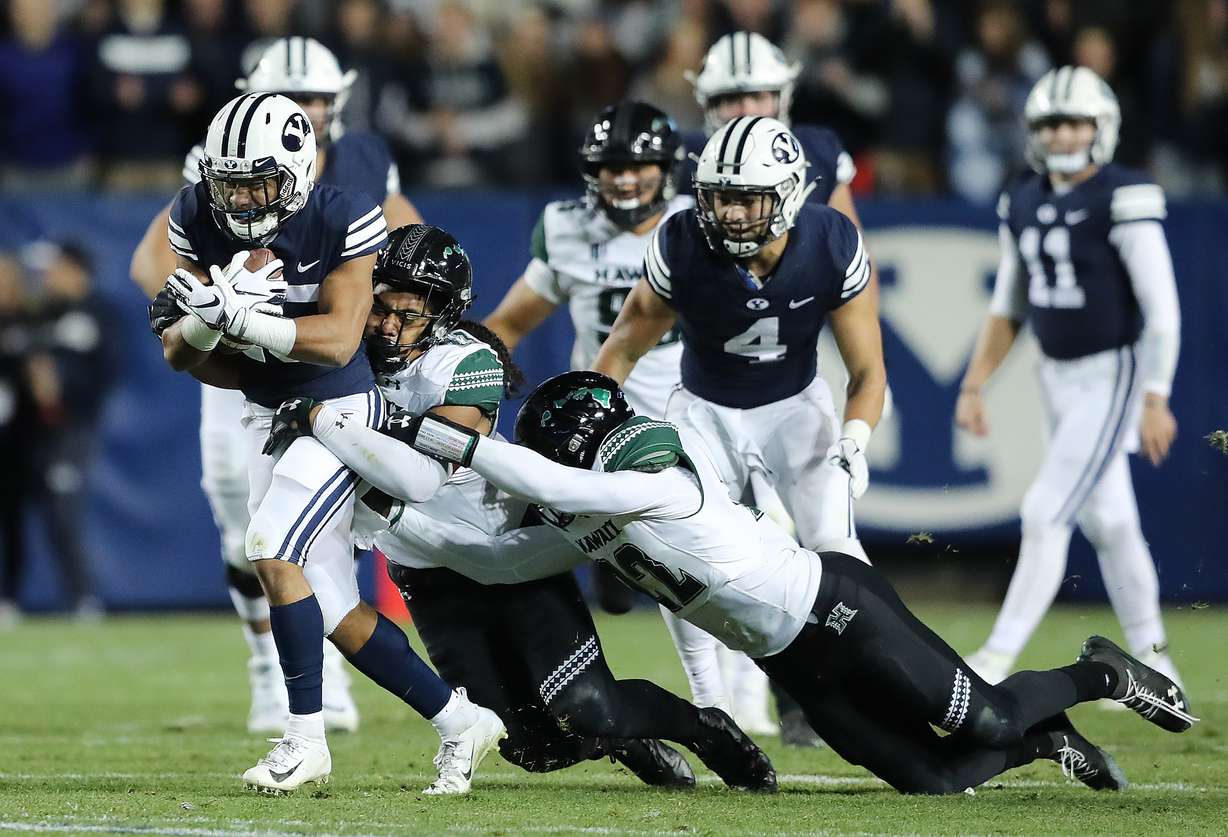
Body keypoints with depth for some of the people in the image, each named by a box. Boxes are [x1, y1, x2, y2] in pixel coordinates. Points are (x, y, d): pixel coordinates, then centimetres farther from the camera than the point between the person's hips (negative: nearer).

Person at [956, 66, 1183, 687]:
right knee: (1107, 522, 15)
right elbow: (1008, 308, 14)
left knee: (1045, 515, -12)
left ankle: (998, 659, -9)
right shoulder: (1024, 204, 5)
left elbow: (1162, 309, -17)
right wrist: (973, 386, 8)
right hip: (1058, 378, 7)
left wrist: (1155, 400, -20)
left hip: (1112, 379, -7)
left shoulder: (1124, 200, -16)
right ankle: (1152, 661, 26)